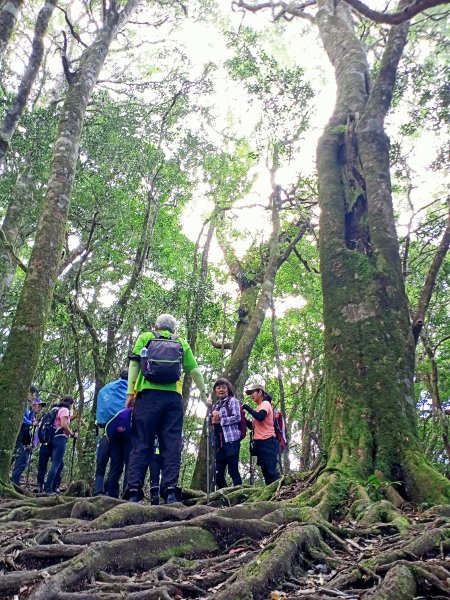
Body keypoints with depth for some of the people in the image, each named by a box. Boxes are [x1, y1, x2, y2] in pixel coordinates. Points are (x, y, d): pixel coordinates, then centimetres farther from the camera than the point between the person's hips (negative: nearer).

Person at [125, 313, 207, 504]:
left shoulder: (145, 337, 16)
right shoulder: (181, 343, 20)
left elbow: (134, 364, 3)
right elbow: (195, 371, 16)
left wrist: (130, 393, 1)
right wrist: (204, 395, 25)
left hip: (148, 394, -1)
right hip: (173, 396, 1)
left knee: (141, 444, 0)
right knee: (171, 445, 2)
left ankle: (134, 491, -6)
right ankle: (170, 491, -5)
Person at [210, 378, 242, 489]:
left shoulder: (233, 401, 3)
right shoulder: (216, 405, 19)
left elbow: (237, 417, -9)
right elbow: (212, 421, 20)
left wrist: (220, 420, -9)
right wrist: (213, 419, -2)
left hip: (231, 439, -6)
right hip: (219, 441, 6)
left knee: (233, 470, -6)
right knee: (218, 473, 5)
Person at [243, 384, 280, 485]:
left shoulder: (265, 404, -4)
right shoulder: (259, 407, 21)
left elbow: (260, 417, -25)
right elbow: (255, 426, 22)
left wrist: (246, 407, -15)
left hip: (267, 442, -9)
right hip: (261, 443, 9)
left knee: (271, 471, -16)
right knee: (266, 472, 6)